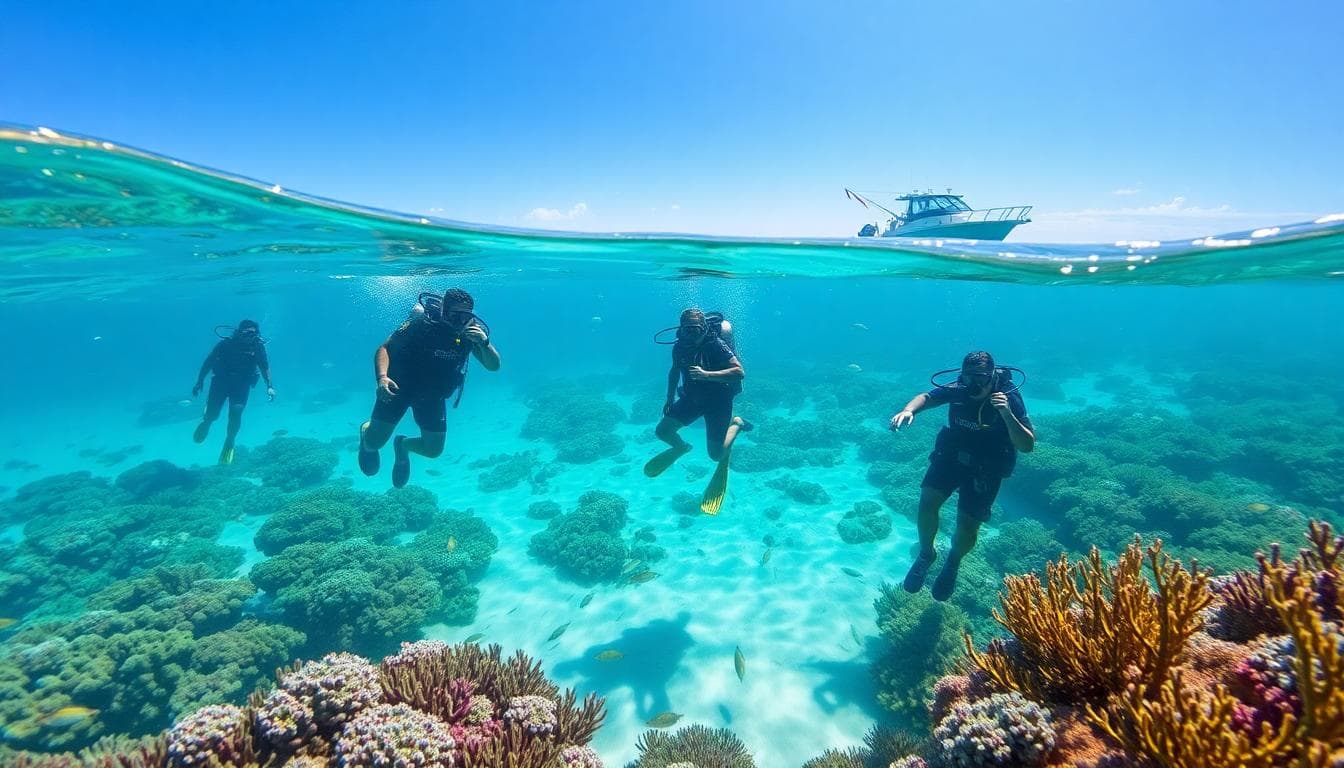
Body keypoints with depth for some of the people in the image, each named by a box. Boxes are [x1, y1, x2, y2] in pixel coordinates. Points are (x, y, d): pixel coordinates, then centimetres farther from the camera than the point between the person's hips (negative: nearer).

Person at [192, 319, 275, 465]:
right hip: (221, 381, 0)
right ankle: (206, 422, 39)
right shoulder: (226, 344, -16)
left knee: (236, 412, -21)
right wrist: (199, 382, -5)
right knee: (211, 415, -2)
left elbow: (265, 368, -7)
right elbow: (208, 362, -4)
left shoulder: (258, 347, -13)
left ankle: (229, 442, 4)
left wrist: (270, 386, -21)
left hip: (241, 384, 0)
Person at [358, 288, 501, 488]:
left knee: (433, 449, 3)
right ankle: (366, 431, 36)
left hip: (433, 394, 3)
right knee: (375, 442, -3)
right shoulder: (421, 323, -26)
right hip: (399, 385, -3)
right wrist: (381, 377, -36)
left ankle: (403, 445, 37)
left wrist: (484, 343, -42)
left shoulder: (472, 331, -18)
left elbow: (494, 366, -23)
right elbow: (384, 348, -19)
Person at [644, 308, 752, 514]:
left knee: (715, 454, -6)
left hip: (718, 399, -5)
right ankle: (681, 447, 29)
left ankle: (735, 423, 21)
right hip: (692, 396, 5)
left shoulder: (716, 344, -27)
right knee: (662, 431, -4)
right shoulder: (680, 346, -9)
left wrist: (706, 374, -43)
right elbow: (675, 370, 11)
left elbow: (739, 372, -35)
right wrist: (670, 399, 10)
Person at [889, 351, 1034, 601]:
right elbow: (926, 397, -5)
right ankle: (926, 554, 10)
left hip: (986, 468, -2)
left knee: (967, 528, -7)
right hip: (951, 454, 2)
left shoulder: (1009, 399, -22)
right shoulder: (958, 389, -15)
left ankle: (953, 562, 28)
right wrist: (908, 410, -28)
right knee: (927, 501, -18)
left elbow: (1027, 446, -25)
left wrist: (1007, 414, -42)